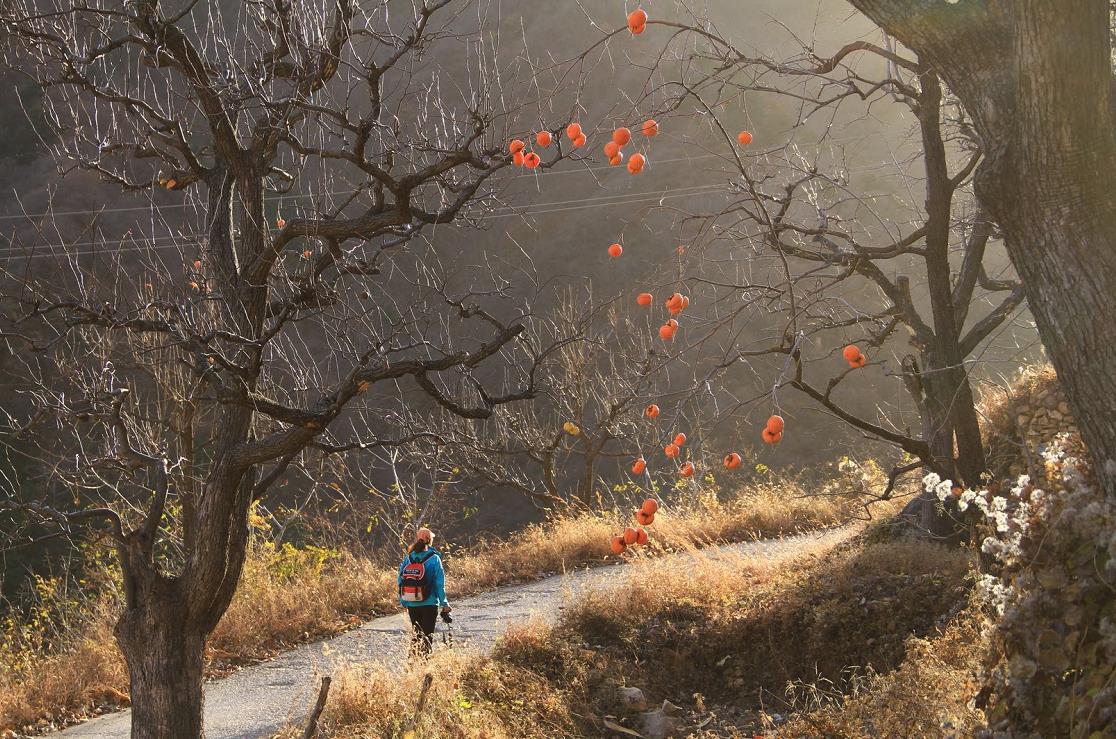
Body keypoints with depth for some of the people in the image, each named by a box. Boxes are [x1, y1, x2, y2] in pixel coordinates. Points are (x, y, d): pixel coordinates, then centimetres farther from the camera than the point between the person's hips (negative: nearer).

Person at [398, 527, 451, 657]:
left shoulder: (408, 558, 1)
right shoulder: (434, 558, -9)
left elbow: (401, 581, 5)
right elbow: (439, 583, -8)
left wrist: (403, 602, 15)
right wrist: (444, 604, -1)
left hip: (411, 604, 4)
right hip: (429, 604, -4)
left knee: (416, 633, 18)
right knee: (427, 635, 2)